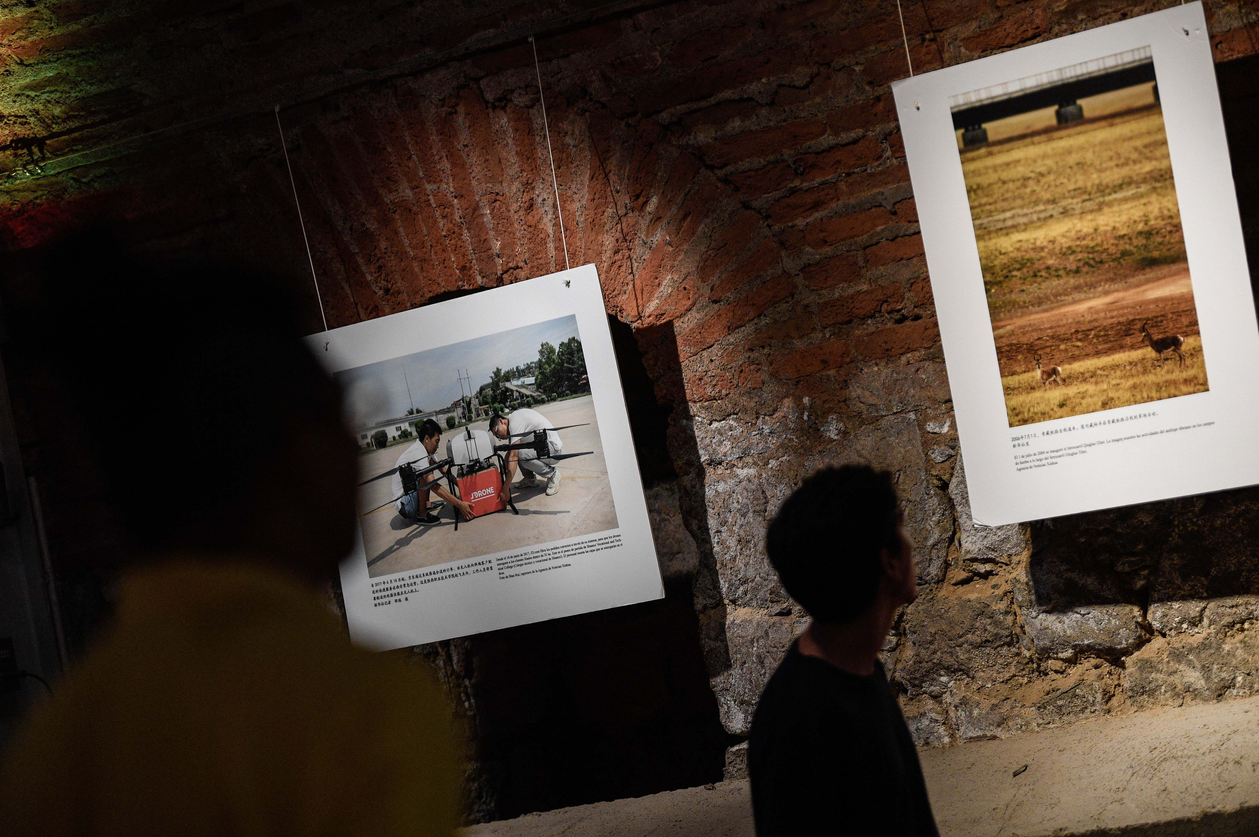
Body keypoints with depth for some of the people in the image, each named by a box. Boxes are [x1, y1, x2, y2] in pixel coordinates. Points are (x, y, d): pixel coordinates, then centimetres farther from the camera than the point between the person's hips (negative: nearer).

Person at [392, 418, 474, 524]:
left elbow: (444, 471, 12)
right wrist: (460, 504, -32)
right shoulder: (419, 454, -25)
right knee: (425, 477, -28)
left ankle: (425, 505, 9)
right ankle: (421, 515, -16)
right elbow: (434, 486, -31)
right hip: (404, 505, -10)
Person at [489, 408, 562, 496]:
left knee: (520, 455, -29)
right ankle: (530, 478, 15)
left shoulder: (515, 422, -20)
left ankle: (552, 474, -7)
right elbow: (510, 453, 19)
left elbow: (513, 456, -27)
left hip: (554, 448, -10)